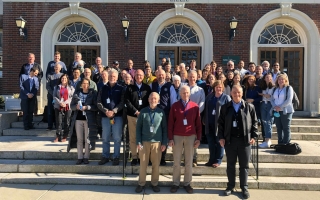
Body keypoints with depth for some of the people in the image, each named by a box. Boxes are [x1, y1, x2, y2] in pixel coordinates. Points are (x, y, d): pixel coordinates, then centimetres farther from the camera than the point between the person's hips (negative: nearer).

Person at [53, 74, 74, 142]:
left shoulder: (71, 87, 8)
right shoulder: (57, 87, 12)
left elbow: (72, 97, 0)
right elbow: (54, 96, 3)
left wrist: (65, 103, -12)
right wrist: (60, 103, -11)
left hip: (68, 107, -1)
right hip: (58, 107, 1)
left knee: (67, 122, 1)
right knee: (58, 122, -1)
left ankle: (65, 137, 9)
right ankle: (58, 136, 4)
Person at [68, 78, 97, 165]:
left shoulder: (93, 93, -2)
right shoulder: (76, 93, 8)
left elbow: (96, 106, -6)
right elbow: (71, 105, 9)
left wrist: (87, 107, -19)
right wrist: (76, 107, -12)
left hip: (89, 119, -3)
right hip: (78, 119, 3)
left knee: (87, 139, 2)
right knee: (79, 139, 6)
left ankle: (86, 157, 12)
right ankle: (80, 157, 14)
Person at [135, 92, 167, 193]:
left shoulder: (161, 112, 0)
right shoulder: (143, 112, -1)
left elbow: (165, 129, 4)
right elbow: (138, 127, 2)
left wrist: (164, 143, 0)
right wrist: (138, 142, -4)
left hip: (157, 142, 0)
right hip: (144, 142, 0)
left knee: (156, 165, 8)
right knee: (143, 164, 7)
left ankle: (154, 183, 25)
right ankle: (141, 184, 22)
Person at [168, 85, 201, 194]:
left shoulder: (195, 106, 1)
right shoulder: (175, 106, -1)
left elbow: (198, 123, 4)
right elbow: (170, 123, -1)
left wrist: (198, 138, 0)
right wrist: (170, 138, -5)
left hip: (190, 137, 1)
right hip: (177, 136, -1)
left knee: (189, 162, 7)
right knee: (176, 162, 5)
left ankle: (187, 183, 19)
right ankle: (176, 183, 17)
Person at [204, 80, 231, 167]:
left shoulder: (226, 97, 0)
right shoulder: (209, 97, 14)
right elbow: (206, 109, 18)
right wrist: (205, 120, 13)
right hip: (210, 124, 5)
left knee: (219, 142, 4)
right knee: (211, 142, 10)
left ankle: (218, 160, 14)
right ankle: (211, 160, 21)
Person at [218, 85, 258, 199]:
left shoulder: (249, 107, 3)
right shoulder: (225, 108, 5)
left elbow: (254, 123, 6)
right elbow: (220, 123, 5)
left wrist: (253, 136, -3)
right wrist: (221, 137, -2)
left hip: (245, 140, -1)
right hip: (229, 140, 1)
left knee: (244, 165, 7)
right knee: (230, 165, 9)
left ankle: (244, 188, 18)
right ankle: (230, 186, 22)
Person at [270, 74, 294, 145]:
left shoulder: (289, 88, 0)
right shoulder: (275, 89, 16)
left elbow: (289, 100, -11)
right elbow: (272, 99, 13)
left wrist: (280, 107, -16)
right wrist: (274, 106, -7)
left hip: (286, 111, -5)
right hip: (276, 111, 5)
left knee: (286, 128, -4)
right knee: (279, 128, 7)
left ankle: (286, 143, 0)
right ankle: (280, 143, 14)